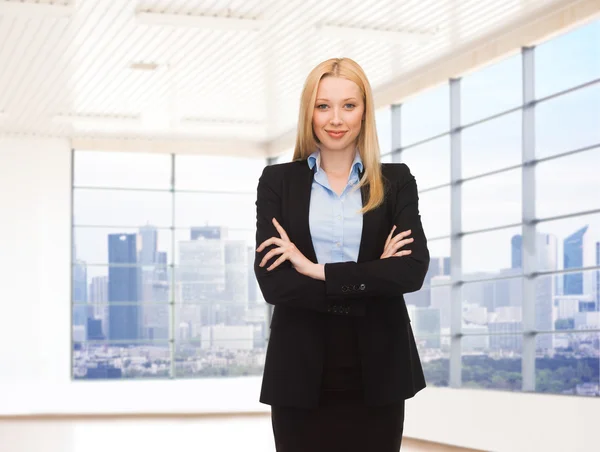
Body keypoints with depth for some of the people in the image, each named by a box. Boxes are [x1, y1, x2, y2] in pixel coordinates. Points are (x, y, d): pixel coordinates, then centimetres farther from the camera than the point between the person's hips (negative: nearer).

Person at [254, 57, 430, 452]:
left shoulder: (396, 181, 5)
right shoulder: (278, 181, 4)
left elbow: (413, 270, -10)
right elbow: (272, 282, -8)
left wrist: (318, 270, -14)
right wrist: (370, 279, -12)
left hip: (376, 373, 0)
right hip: (301, 372, 0)